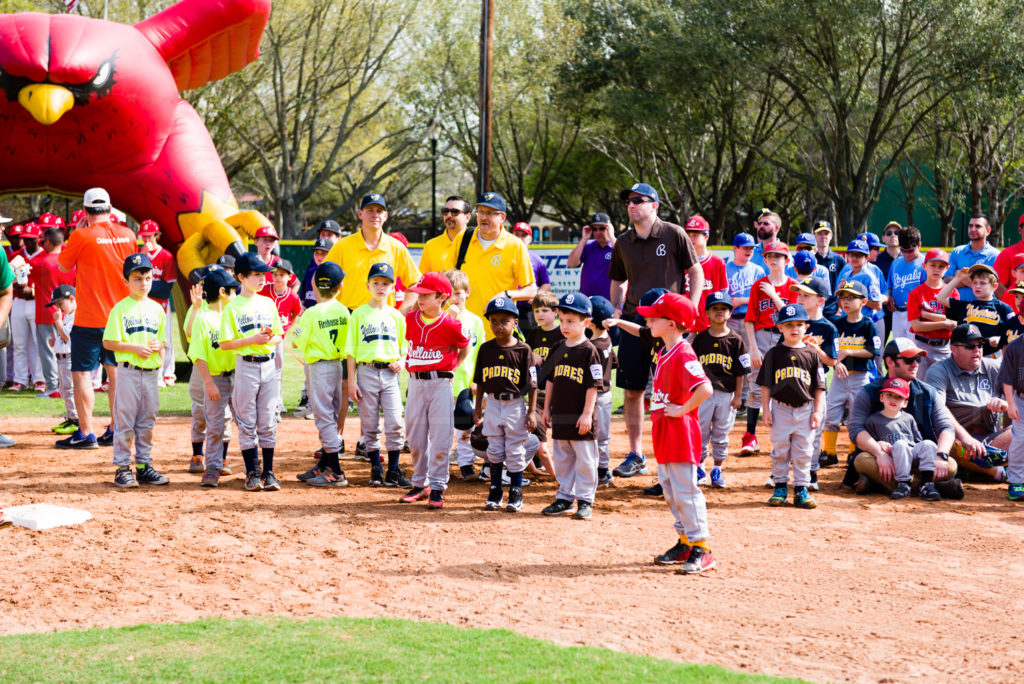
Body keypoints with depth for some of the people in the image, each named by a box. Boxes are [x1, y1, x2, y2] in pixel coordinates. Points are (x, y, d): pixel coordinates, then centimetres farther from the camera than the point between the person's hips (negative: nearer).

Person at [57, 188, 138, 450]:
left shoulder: (81, 236, -13)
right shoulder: (127, 235, 2)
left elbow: (63, 266, 2)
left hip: (90, 319, -5)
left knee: (82, 373, 0)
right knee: (115, 372, 14)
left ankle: (85, 433, -2)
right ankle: (116, 430, 16)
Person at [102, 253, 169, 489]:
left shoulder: (157, 309, 12)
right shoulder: (121, 308, -4)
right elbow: (108, 342, -7)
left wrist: (158, 345, -4)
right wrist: (135, 348, -17)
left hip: (152, 371, 5)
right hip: (129, 371, -5)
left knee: (147, 421, 10)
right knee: (124, 420, -3)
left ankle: (144, 466, 18)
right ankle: (122, 468, 3)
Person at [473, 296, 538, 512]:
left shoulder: (523, 350, -7)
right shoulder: (486, 349, 3)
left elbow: (532, 384, -6)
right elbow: (480, 382, 10)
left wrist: (531, 411, -9)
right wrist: (478, 407, 8)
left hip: (515, 405, -3)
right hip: (493, 404, 3)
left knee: (515, 451, 3)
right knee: (494, 450, 9)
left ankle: (516, 494, 13)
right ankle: (495, 492, 21)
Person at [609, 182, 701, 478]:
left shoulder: (674, 235, -2)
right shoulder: (623, 243, 10)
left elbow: (696, 272, 2)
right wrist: (617, 309, 5)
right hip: (634, 322, 4)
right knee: (631, 390, 4)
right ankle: (636, 455, 14)